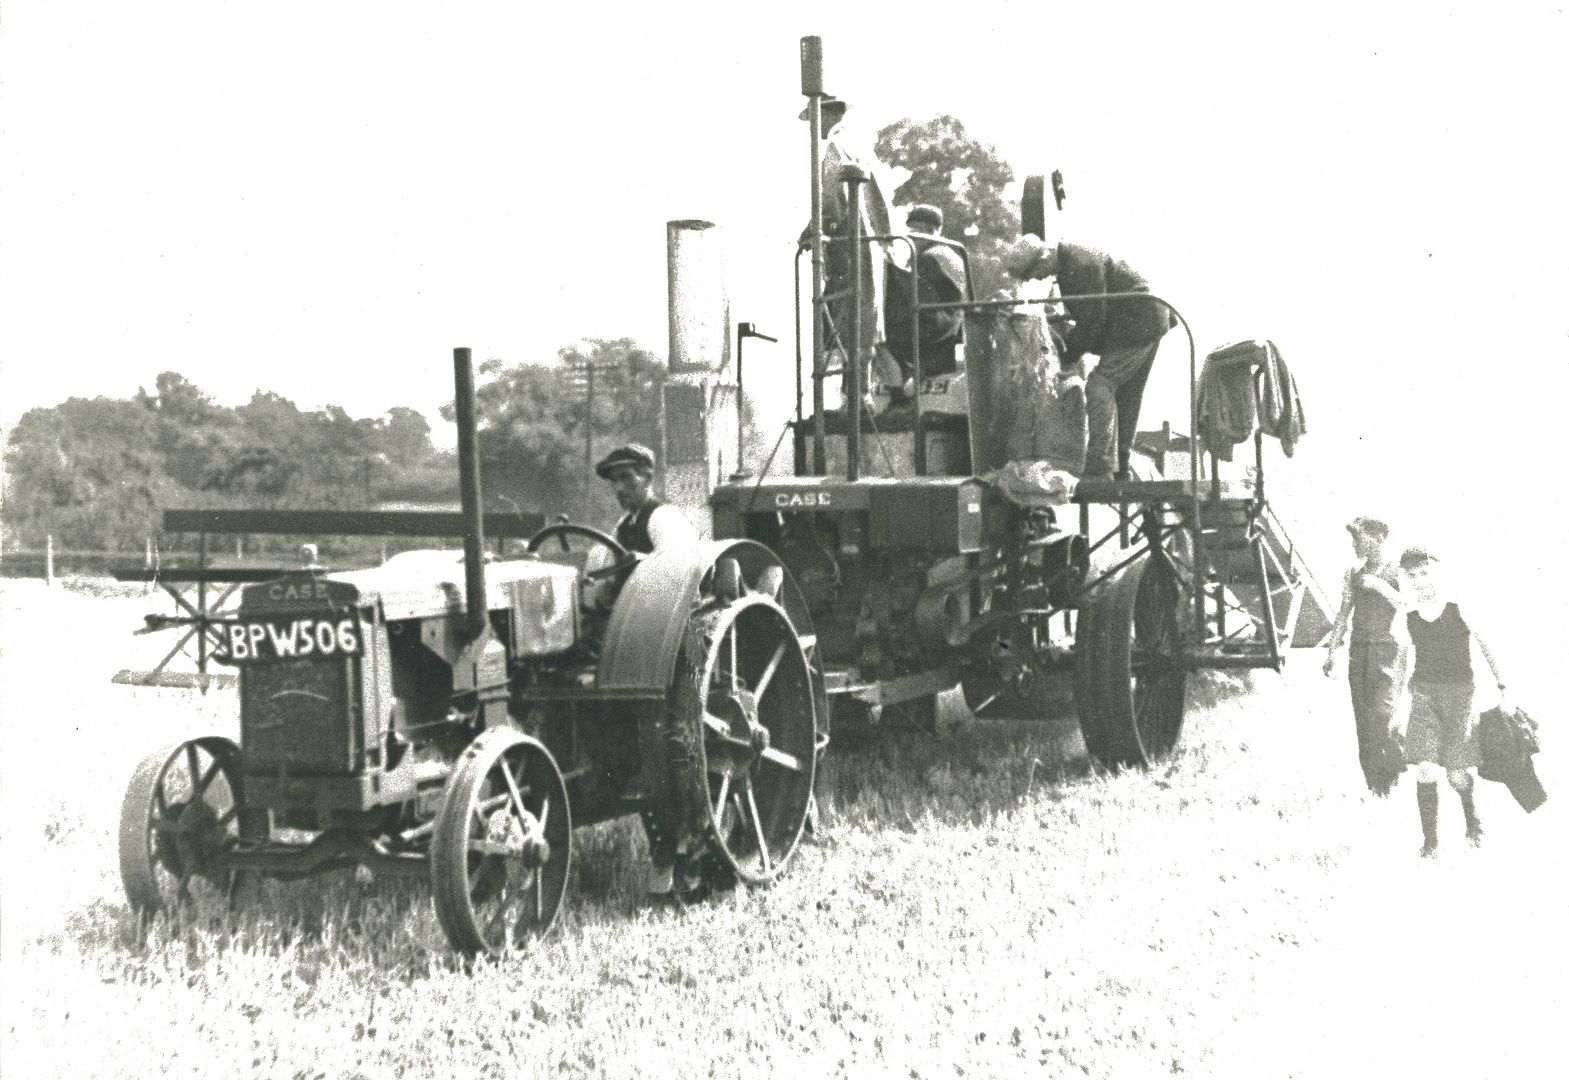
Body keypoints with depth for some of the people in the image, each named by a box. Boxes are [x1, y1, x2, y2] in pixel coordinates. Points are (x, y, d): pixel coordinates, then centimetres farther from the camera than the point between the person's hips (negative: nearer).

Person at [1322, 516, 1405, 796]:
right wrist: (1331, 652, 9)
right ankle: (1374, 787, 11)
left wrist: (1379, 586, -17)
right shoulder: (1354, 574, 11)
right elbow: (1343, 615, 15)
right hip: (1359, 653, 5)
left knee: (1380, 719, -16)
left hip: (1387, 651, -5)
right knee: (1363, 724, 4)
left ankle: (1400, 770, 5)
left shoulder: (1397, 574, -3)